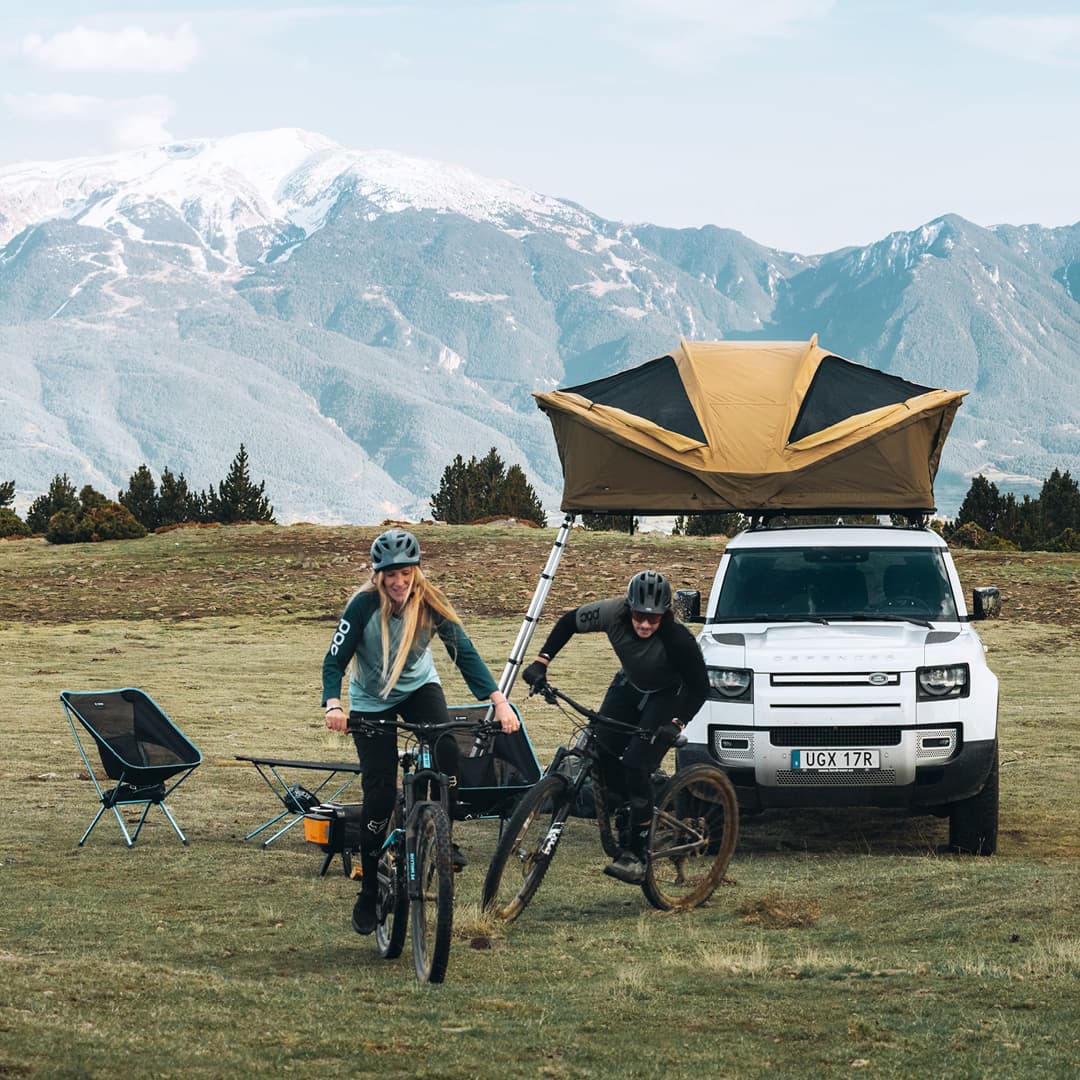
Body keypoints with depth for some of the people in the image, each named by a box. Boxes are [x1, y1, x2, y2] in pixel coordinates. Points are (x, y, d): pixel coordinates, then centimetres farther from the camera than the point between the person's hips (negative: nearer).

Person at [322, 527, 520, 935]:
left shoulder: (431, 602, -19)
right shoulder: (363, 606, -25)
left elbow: (464, 652, -21)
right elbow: (335, 661, -22)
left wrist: (499, 700, -34)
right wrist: (333, 705, -41)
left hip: (419, 686, 2)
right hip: (372, 700, -2)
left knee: (445, 750, -28)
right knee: (379, 793, -9)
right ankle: (369, 892, 5)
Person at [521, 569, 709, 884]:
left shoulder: (678, 640, -35)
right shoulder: (614, 614, -26)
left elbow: (700, 688, -23)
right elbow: (569, 621, -8)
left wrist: (676, 724, -35)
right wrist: (542, 661, -14)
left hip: (669, 697, -5)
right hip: (629, 686, 5)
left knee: (636, 768, -19)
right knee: (601, 753, -12)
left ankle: (635, 855, -12)